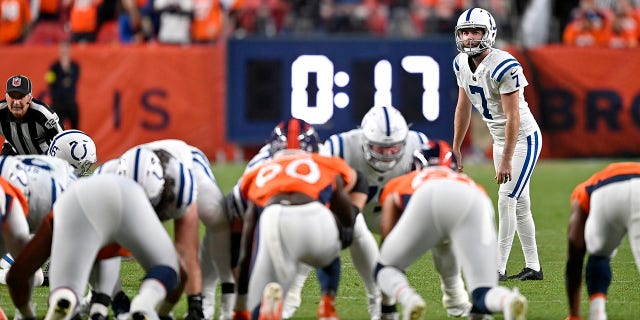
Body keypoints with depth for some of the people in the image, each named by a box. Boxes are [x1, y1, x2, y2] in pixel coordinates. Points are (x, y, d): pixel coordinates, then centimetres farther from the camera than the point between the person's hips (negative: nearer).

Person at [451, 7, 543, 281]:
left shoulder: (503, 67, -26)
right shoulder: (461, 64, -1)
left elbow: (512, 117, -25)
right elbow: (463, 108, 12)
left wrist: (506, 160, -25)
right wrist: (455, 148, 14)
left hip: (523, 138, -8)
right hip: (500, 139, 8)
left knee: (506, 199, -12)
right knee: (519, 204, 11)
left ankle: (498, 268, -10)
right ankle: (533, 267, 18)